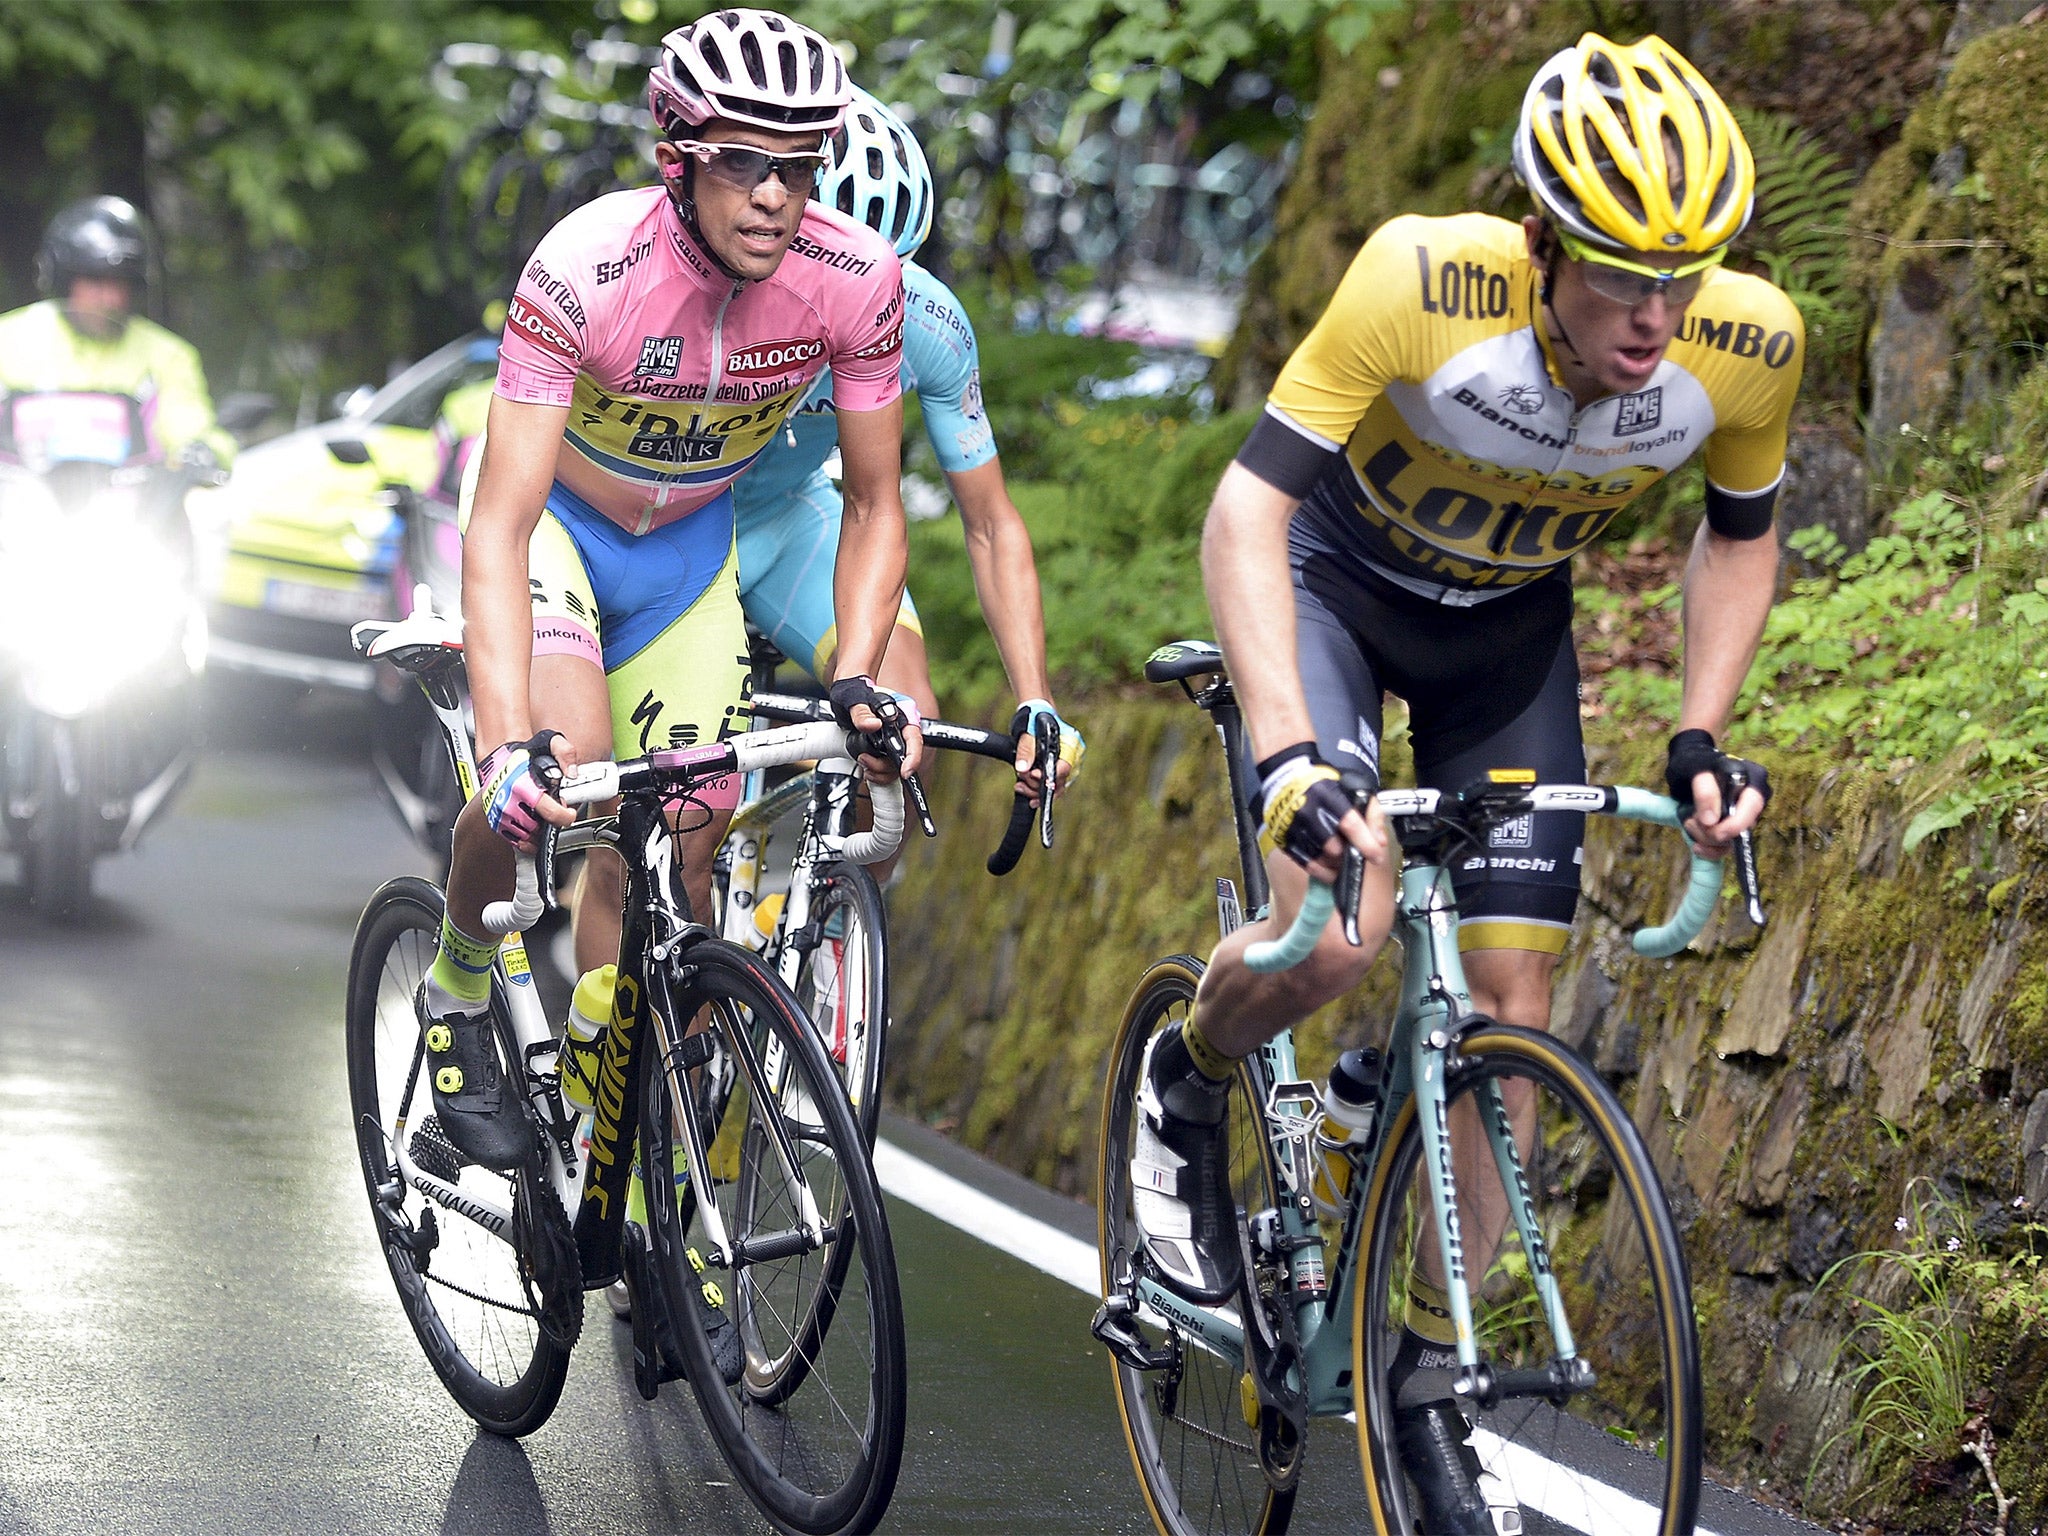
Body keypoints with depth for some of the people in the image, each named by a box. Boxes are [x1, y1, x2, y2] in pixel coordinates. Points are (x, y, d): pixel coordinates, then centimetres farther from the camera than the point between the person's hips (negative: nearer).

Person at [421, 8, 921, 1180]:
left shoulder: (856, 279, -25)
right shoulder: (589, 269, -35)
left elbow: (874, 504, -12)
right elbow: (500, 523, -38)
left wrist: (857, 678, -28)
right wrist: (511, 743, -49)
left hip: (690, 539, 4)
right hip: (554, 512, -4)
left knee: (684, 839, -5)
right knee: (564, 763, -28)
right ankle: (458, 991, 2)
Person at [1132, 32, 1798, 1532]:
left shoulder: (1748, 346, -26)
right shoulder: (1423, 285, -37)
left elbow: (1738, 537, -4)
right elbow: (1246, 511, -34)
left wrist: (1700, 738, -15)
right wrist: (1286, 751, -45)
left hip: (1509, 626, 4)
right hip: (1336, 577, -3)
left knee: (1511, 994, -2)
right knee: (1339, 933, -25)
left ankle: (1430, 1373, 13)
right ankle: (1189, 1086, 9)